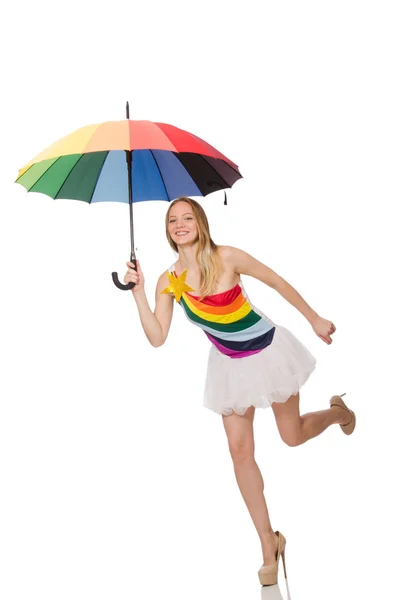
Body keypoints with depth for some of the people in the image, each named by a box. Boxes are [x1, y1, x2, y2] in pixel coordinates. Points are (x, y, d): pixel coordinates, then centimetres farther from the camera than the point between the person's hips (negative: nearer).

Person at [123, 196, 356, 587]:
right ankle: (269, 544, 12)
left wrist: (314, 320, -5)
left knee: (293, 437, 10)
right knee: (240, 451, -1)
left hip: (268, 351, -3)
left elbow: (278, 282, -11)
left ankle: (339, 411, 46)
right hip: (230, 364, 3)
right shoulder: (168, 281, -9)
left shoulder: (226, 257, -21)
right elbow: (157, 338, -13)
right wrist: (138, 293, -21)